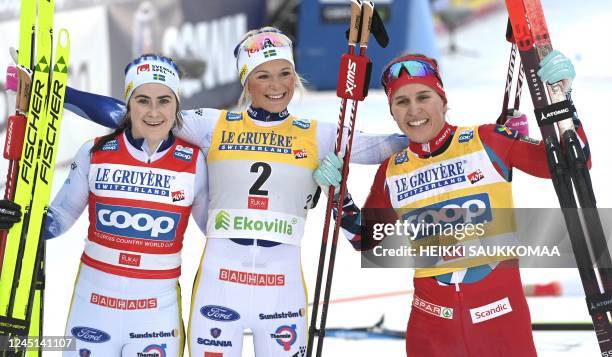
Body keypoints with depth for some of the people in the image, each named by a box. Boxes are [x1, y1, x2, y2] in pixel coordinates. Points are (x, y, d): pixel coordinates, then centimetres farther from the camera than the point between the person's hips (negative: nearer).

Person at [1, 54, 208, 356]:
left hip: (159, 306, 0)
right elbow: (59, 218, 6)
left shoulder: (194, 162, -3)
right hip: (93, 303, 0)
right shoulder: (95, 154, -2)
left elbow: (217, 228, 10)